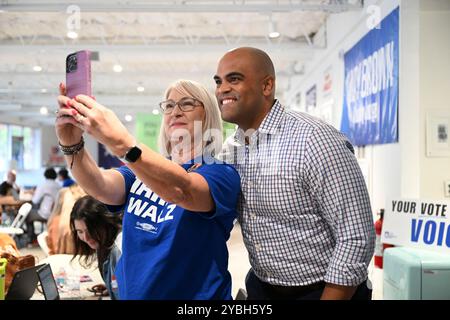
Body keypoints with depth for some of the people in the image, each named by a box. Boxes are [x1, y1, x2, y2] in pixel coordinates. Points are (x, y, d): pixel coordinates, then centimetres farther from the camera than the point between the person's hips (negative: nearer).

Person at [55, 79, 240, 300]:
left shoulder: (221, 174, -10)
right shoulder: (142, 169, 6)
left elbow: (182, 190, -32)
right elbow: (101, 187, -14)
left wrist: (121, 143, -44)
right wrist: (72, 145, -32)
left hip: (195, 294, -4)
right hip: (132, 292, 5)